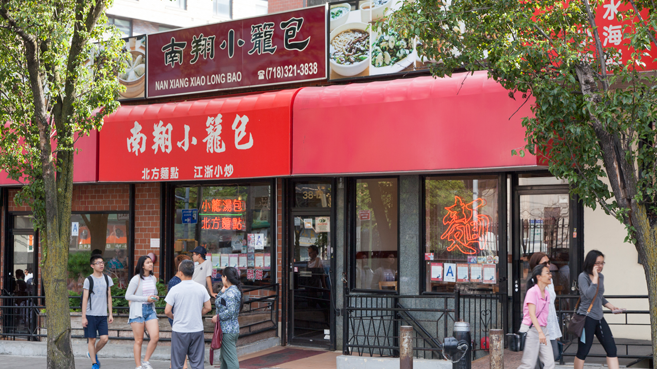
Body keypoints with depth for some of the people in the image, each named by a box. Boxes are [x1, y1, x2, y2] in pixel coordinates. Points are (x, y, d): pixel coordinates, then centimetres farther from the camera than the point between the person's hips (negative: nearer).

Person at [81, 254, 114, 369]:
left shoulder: (107, 279, 10)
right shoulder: (88, 280, -2)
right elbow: (85, 299, -3)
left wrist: (110, 314, 11)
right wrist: (83, 317, -6)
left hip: (103, 315, 3)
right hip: (91, 314, -3)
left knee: (105, 338, -6)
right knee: (92, 339, 0)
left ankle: (92, 353, 21)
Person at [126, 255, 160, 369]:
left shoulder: (153, 278, 11)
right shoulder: (136, 279, -8)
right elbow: (128, 296, -10)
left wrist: (155, 297, 2)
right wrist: (146, 298, -14)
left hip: (150, 310, 5)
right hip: (138, 310, -5)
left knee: (155, 337, -8)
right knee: (139, 340, 0)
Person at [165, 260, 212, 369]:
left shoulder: (175, 289, -10)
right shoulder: (201, 288, -1)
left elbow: (167, 311, -10)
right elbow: (208, 308, 5)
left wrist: (174, 317, 10)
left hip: (179, 330, -2)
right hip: (197, 330, 2)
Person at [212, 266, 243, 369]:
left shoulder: (231, 292, -17)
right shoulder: (234, 290, 14)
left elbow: (230, 311, -26)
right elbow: (217, 302, 20)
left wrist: (217, 317, -15)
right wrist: (222, 291, 8)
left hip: (228, 330, -11)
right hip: (233, 329, 11)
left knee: (231, 360, -7)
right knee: (225, 358, 21)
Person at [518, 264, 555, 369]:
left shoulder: (546, 292, 10)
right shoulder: (532, 292, -14)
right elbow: (532, 314, -24)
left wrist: (544, 331, 14)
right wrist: (540, 332, -34)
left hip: (543, 330, 8)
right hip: (531, 330, -8)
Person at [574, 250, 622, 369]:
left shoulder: (601, 276, 12)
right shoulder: (583, 277, -11)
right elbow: (589, 295, -26)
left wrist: (611, 306, 9)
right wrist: (595, 277, -22)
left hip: (599, 318, 7)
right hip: (586, 318, -7)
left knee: (611, 349, 1)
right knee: (583, 351, 0)